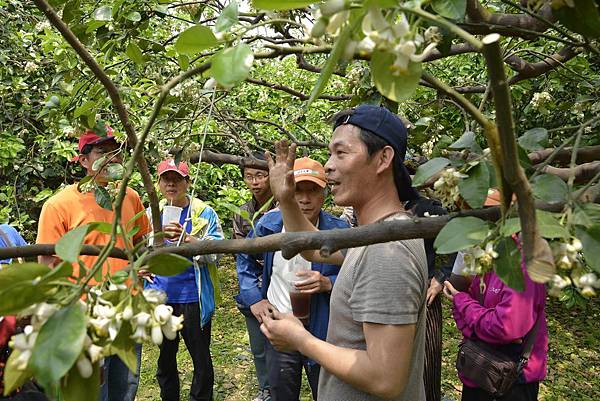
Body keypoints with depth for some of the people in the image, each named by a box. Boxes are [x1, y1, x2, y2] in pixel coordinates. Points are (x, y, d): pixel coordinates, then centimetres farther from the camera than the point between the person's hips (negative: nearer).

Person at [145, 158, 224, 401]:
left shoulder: (205, 213, -5)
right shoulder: (152, 213, 7)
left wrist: (187, 239, -32)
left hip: (193, 298, -3)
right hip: (160, 297, 4)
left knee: (202, 359, 7)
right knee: (165, 357, 19)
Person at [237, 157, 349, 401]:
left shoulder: (339, 230, -14)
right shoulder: (269, 224, -8)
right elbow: (245, 259, 11)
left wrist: (328, 284, -24)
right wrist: (253, 298, 2)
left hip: (323, 333, -2)